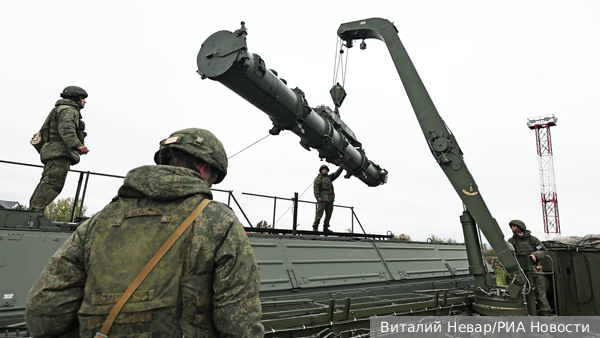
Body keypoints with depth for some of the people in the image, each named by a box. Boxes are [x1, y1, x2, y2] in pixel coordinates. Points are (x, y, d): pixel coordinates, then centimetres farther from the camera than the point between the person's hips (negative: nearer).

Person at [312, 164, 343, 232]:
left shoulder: (329, 177, 22)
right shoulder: (318, 178, 4)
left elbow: (336, 173, 20)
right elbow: (315, 187, -7)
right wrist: (317, 196, -18)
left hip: (330, 199, 7)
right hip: (322, 199, -6)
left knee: (329, 214, 6)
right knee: (319, 213, -11)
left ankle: (325, 228, 13)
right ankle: (315, 227, -6)